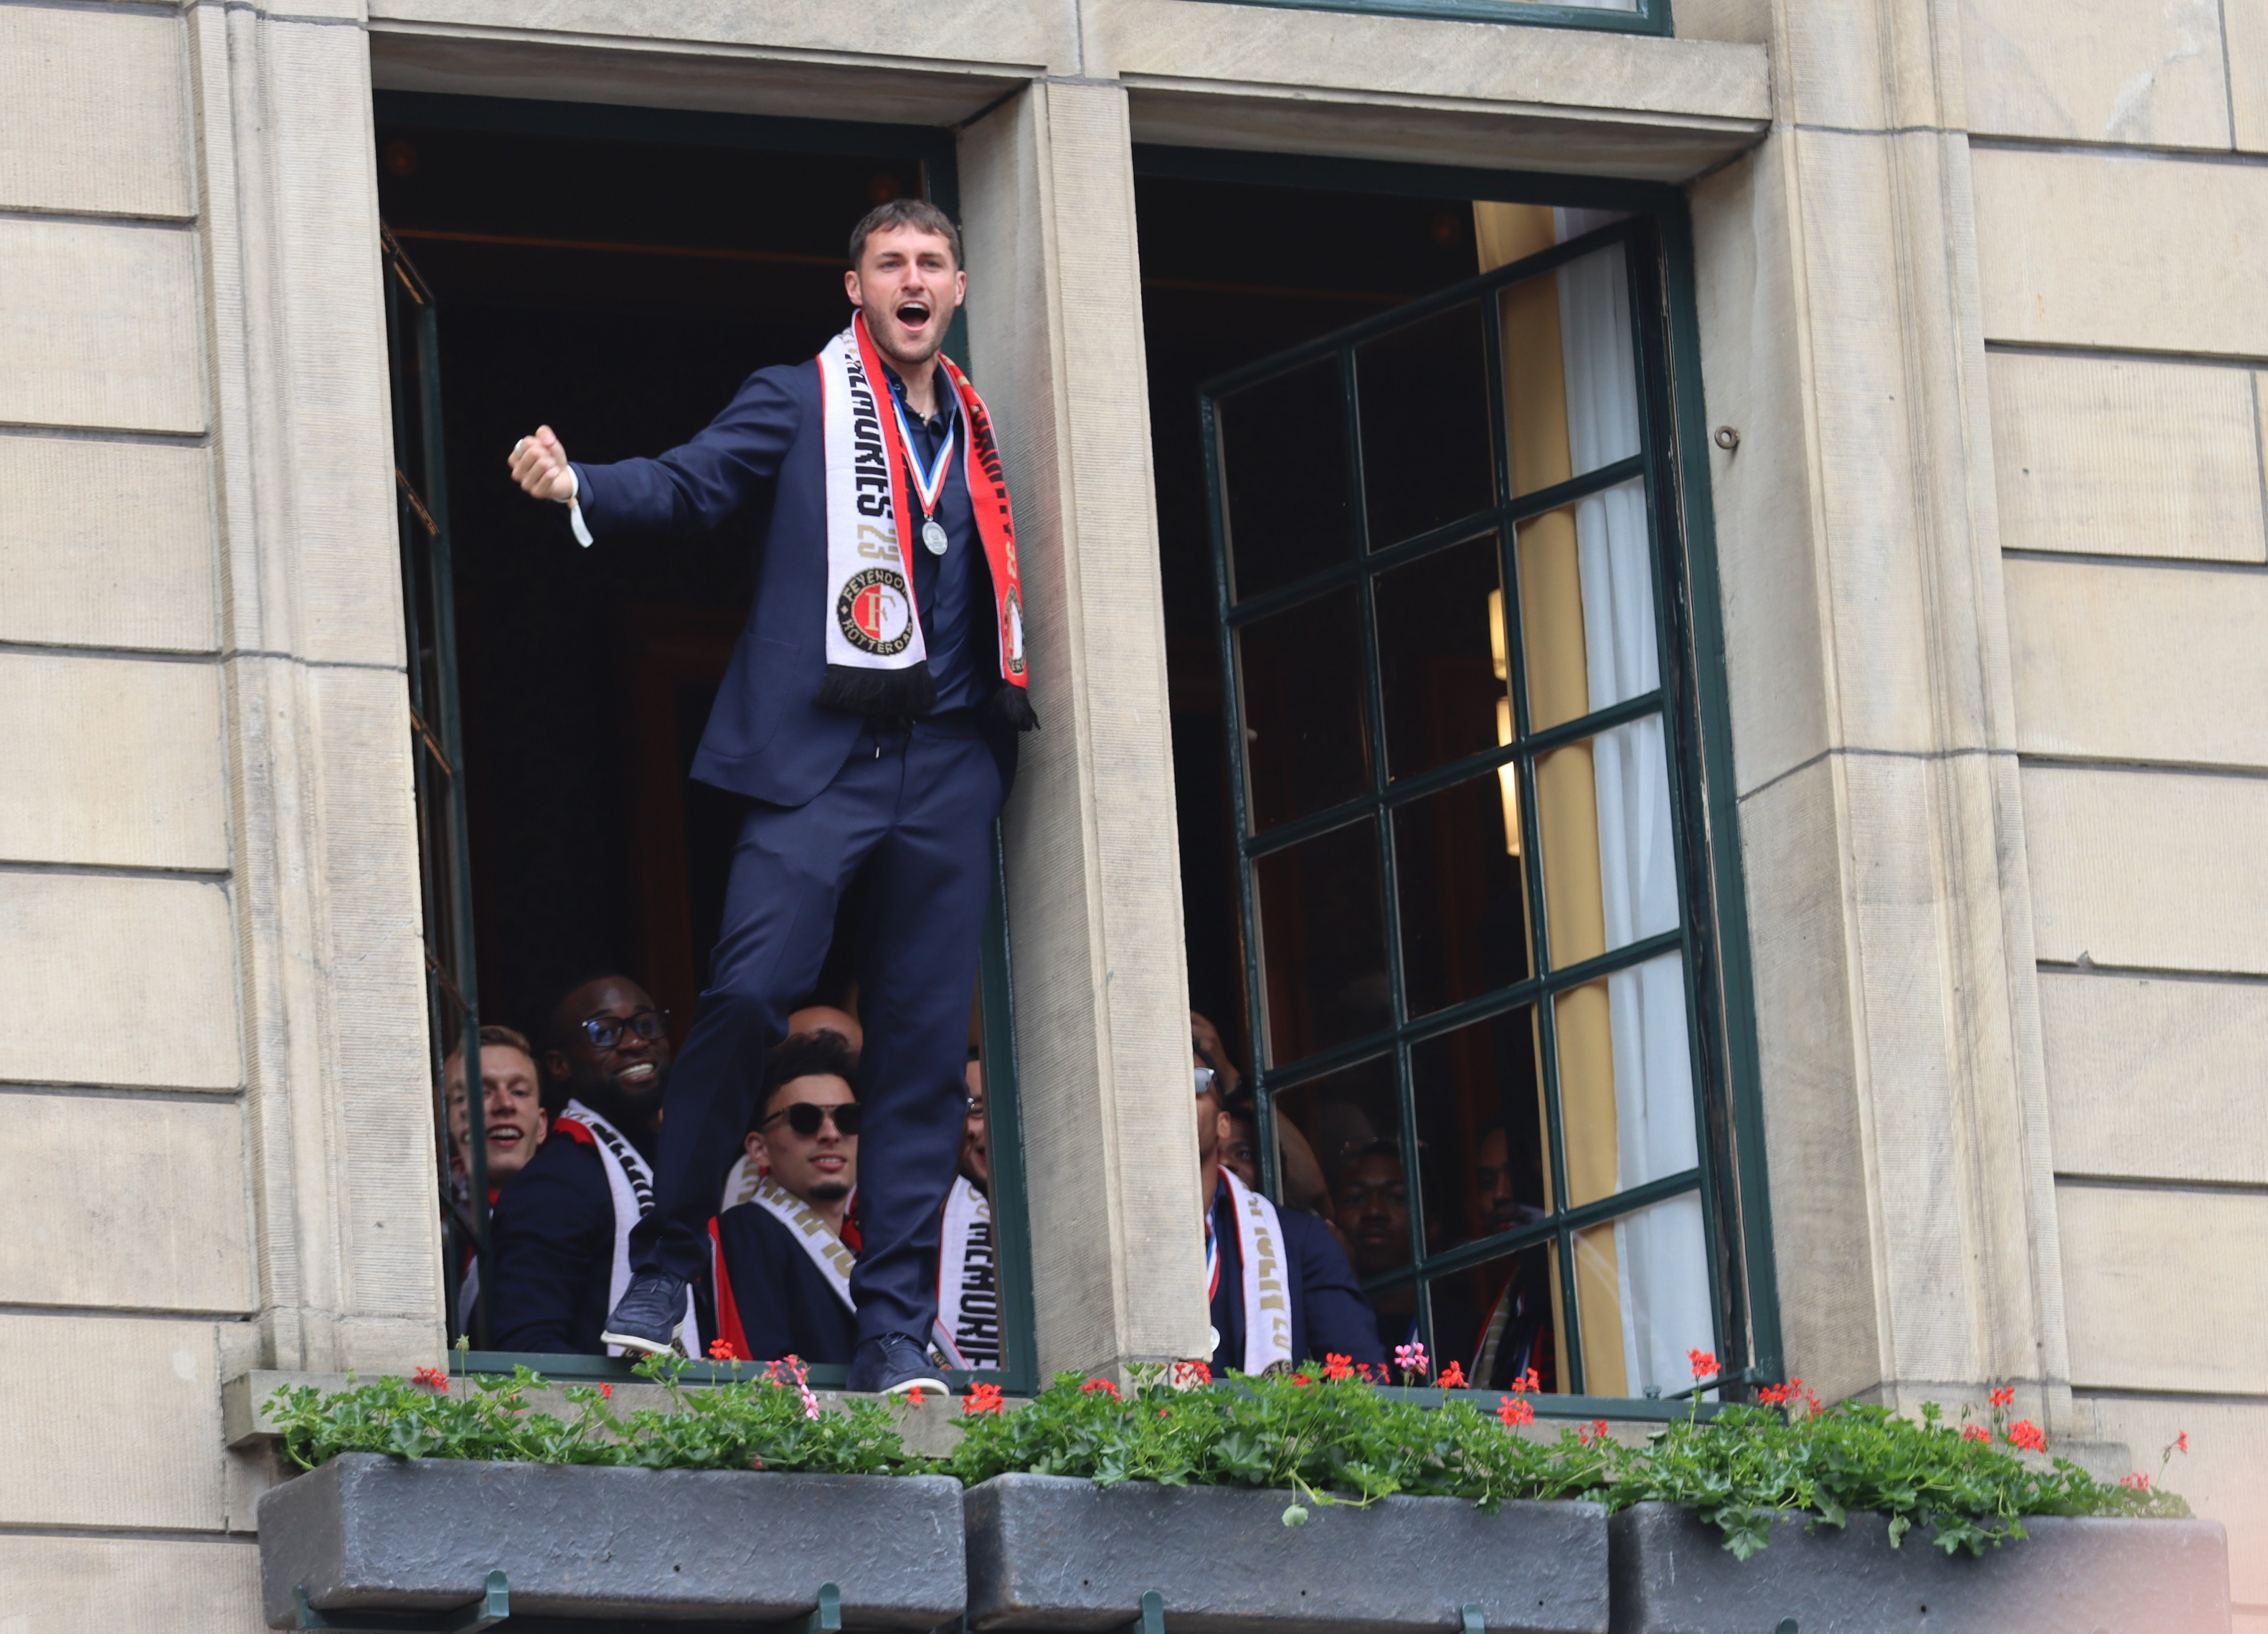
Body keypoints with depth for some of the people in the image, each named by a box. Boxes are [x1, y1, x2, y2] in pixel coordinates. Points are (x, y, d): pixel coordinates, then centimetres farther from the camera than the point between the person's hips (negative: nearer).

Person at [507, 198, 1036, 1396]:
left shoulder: (980, 434, 21)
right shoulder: (799, 402, 8)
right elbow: (689, 486, -6)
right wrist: (576, 487, -22)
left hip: (948, 766, 4)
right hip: (818, 756, -4)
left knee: (925, 1046, 0)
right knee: (749, 992, -18)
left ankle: (895, 1337, 1)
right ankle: (663, 1268, -2)